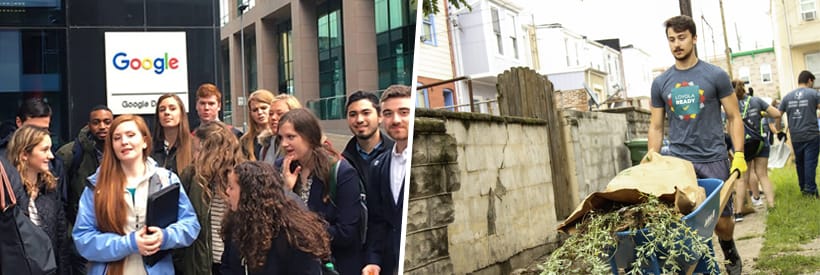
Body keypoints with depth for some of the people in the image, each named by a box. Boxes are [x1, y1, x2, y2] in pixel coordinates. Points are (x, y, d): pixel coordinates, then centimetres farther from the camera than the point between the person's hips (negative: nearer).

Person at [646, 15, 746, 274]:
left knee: (721, 219, 4)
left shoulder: (715, 75, 3)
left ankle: (731, 254, 34)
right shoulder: (660, 82, 8)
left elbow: (733, 117, 5)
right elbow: (656, 126, 12)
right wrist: (651, 158, 1)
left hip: (713, 159, -1)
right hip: (677, 162, 2)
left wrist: (738, 154, -5)